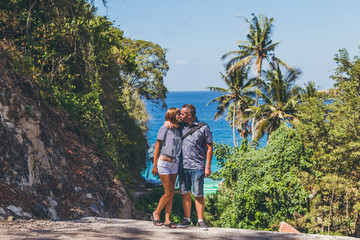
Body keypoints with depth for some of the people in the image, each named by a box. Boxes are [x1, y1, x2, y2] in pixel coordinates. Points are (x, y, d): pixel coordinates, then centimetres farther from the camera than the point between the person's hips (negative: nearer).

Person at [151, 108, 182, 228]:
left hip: (174, 163, 6)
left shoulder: (178, 130, 10)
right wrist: (154, 165, -8)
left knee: (170, 193, 5)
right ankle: (156, 214, 12)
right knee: (169, 192, -6)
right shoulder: (164, 128, -8)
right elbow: (157, 147, -7)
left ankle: (167, 219, 10)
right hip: (163, 163, -6)